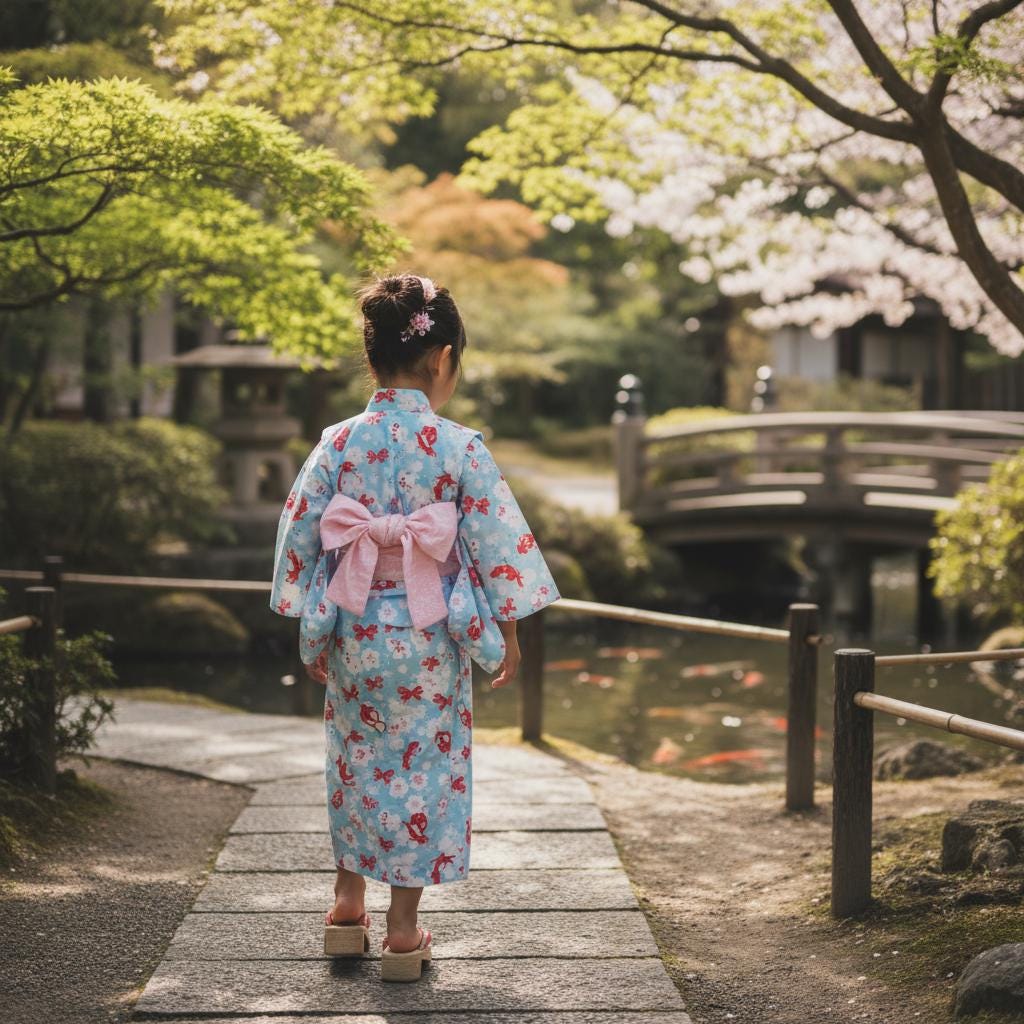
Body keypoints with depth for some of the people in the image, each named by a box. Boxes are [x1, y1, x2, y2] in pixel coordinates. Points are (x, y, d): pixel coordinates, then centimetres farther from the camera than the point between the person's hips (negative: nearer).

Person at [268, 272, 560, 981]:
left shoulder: (338, 443, -4)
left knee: (358, 762, 20)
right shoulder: (459, 448, -12)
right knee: (426, 766, 8)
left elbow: (299, 534, 2)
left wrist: (310, 629, 13)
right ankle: (404, 931, 12)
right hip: (430, 641, -3)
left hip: (352, 631, 3)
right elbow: (497, 540, -9)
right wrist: (508, 631, 3)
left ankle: (349, 903, 30)